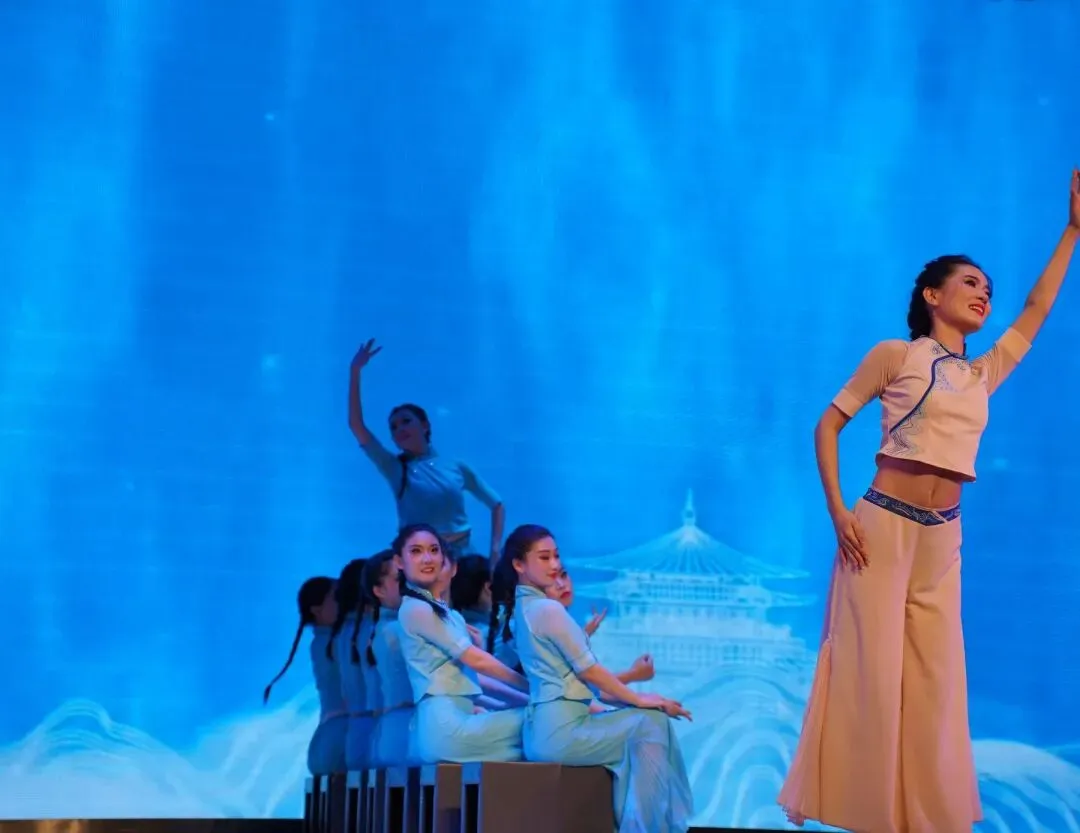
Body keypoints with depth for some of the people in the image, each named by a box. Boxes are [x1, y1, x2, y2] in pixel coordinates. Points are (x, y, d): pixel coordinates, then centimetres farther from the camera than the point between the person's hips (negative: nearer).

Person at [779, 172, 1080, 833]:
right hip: (883, 527, -5)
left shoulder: (983, 375, 16)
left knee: (934, 678, 5)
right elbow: (829, 424, 1)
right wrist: (838, 514, -8)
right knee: (869, 671, -6)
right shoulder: (895, 356, 1)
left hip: (943, 538, 6)